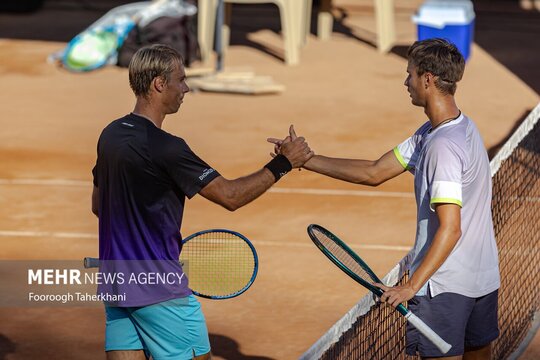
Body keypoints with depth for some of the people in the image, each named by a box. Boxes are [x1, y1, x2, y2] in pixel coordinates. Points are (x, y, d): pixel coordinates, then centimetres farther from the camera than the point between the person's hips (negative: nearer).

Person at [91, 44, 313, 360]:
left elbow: (99, 204, 18)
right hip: (159, 291, -8)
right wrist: (284, 163, -7)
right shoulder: (164, 147, -19)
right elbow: (230, 196, -16)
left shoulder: (111, 135, 7)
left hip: (115, 284, 8)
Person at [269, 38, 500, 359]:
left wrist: (412, 286, -26)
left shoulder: (443, 146, -22)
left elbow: (450, 229, -27)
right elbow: (375, 173, 12)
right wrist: (304, 160, 10)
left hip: (445, 284, -10)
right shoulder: (431, 133, 9)